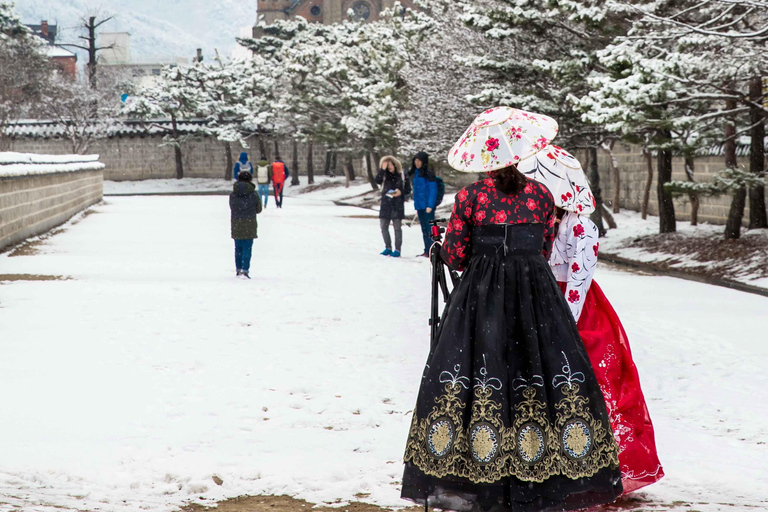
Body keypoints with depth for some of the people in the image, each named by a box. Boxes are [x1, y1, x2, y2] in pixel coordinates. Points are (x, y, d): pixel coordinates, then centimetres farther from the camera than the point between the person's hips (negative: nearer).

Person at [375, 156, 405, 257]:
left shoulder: (401, 175, 1)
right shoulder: (385, 175, 8)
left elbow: (407, 189, 4)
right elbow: (377, 180, -12)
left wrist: (400, 192, -15)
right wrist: (382, 169, -19)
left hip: (397, 205, -3)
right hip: (385, 204, 3)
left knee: (397, 227, -2)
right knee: (384, 227, 4)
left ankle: (397, 249, 2)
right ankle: (388, 248, 17)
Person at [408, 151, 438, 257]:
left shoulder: (428, 175, -10)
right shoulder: (415, 174, 14)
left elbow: (433, 191, -13)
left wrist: (430, 205, -19)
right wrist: (416, 206, 17)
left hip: (427, 206, -8)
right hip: (419, 206, 8)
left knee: (429, 228, -8)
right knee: (424, 229, 12)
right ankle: (427, 251, 17)